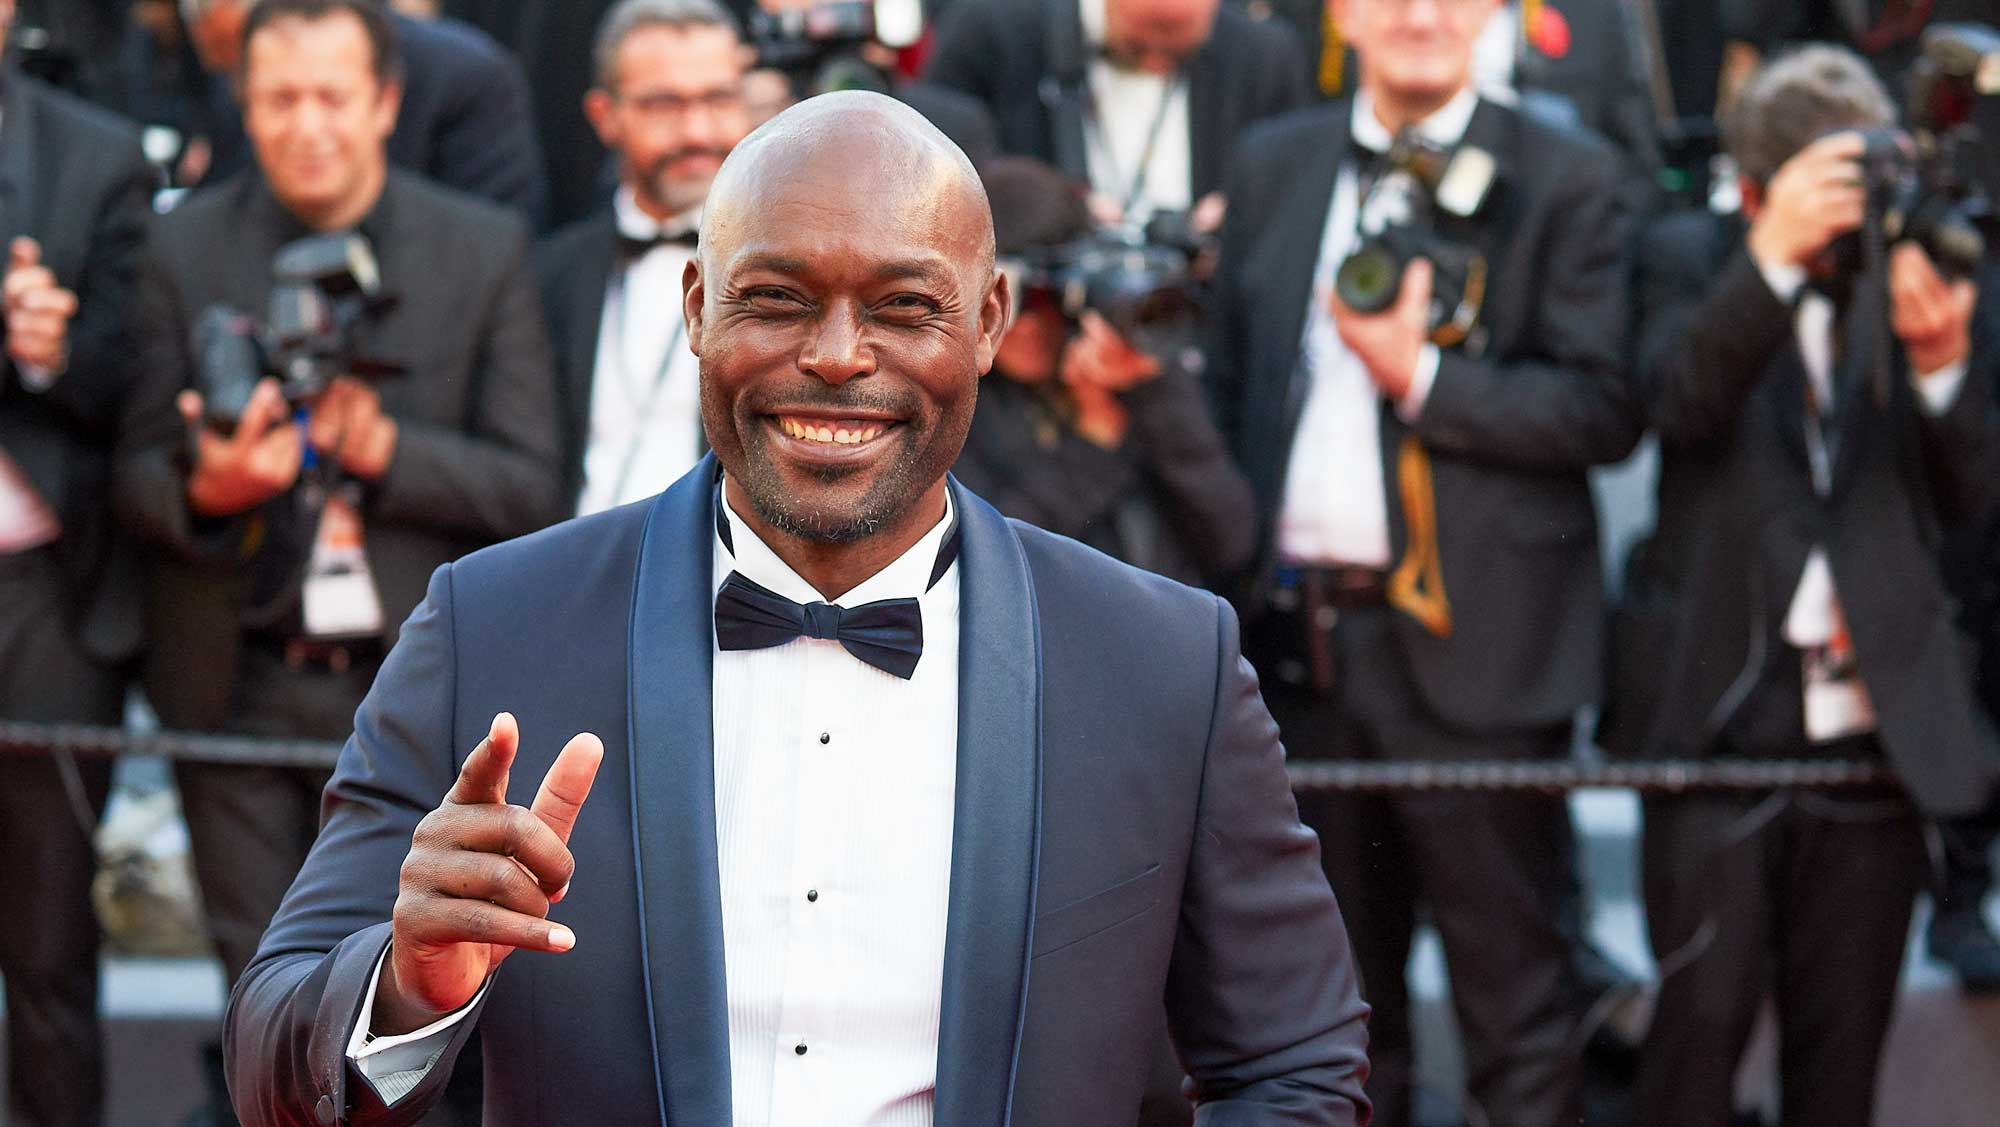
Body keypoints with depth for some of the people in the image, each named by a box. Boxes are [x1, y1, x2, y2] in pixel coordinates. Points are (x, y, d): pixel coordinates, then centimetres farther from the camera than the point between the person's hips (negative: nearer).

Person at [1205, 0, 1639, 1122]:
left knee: (1519, 1004, 0)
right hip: (1299, 638, 5)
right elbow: (1230, 385, 14)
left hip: (1471, 641, -4)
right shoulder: (1273, 166, 12)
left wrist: (1419, 377, -15)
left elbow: (1607, 409, -9)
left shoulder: (1567, 179, -2)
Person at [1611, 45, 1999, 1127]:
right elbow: (1677, 397, -18)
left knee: (1844, 1036, 8)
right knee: (1703, 1010, -5)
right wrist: (1776, 255, -29)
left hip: (1873, 718, 2)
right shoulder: (1691, 259, 3)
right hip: (1721, 708, -2)